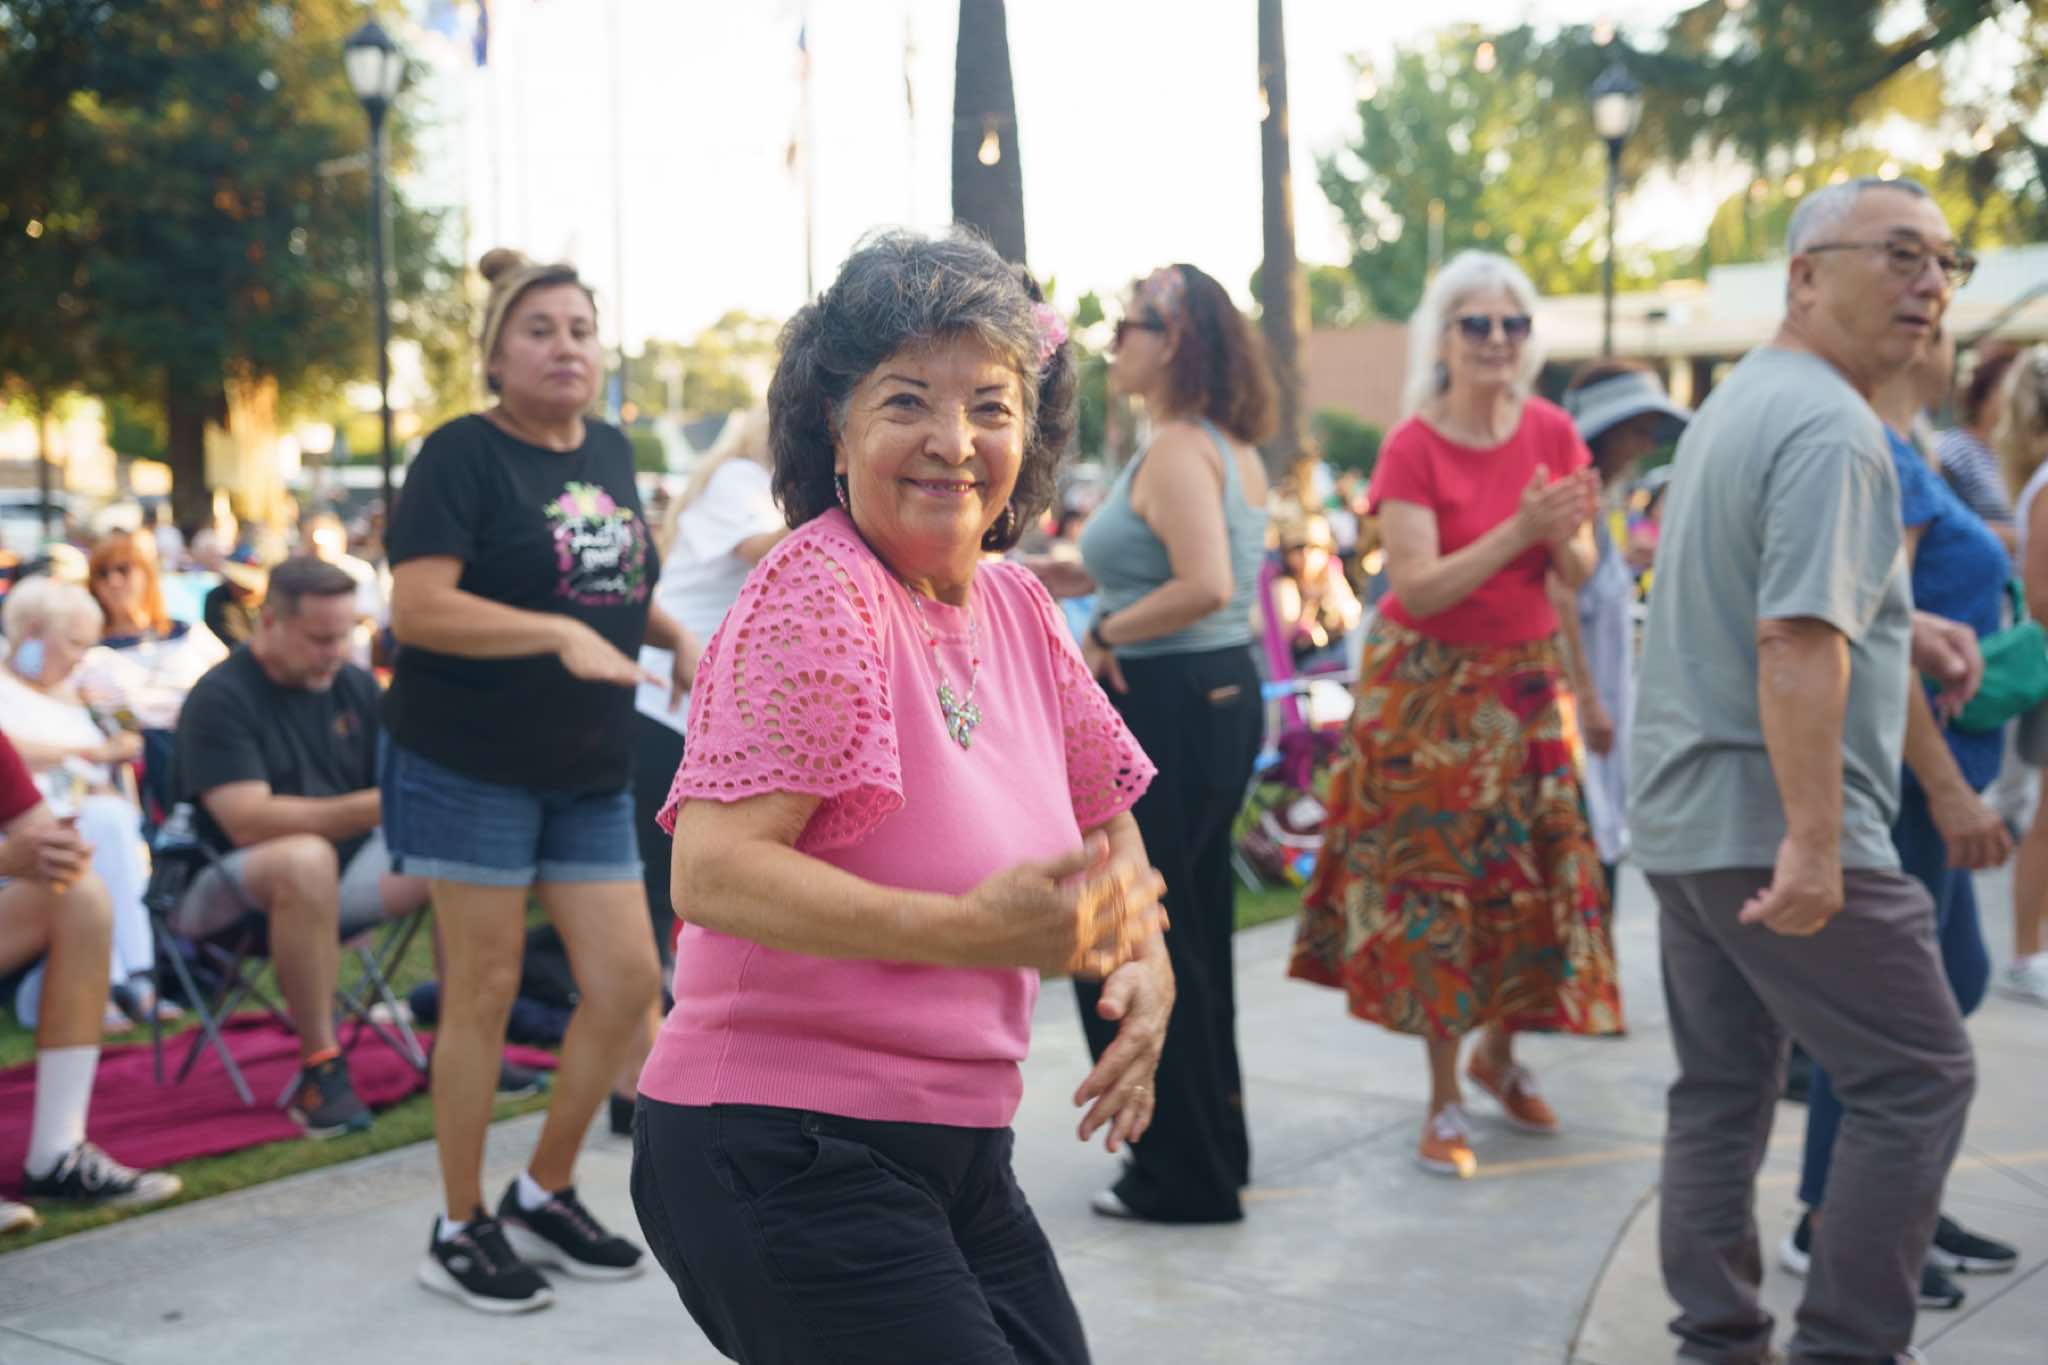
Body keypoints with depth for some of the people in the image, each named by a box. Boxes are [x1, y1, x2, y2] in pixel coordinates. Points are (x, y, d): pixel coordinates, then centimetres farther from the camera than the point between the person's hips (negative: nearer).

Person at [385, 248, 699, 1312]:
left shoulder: (609, 452, 12)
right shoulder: (463, 454, -9)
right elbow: (418, 607, -20)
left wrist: (675, 635, 9)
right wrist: (562, 634, -27)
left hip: (589, 773, 7)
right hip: (469, 765, -6)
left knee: (629, 983, 3)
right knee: (485, 991, 0)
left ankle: (545, 1193, 23)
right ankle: (460, 1231, 15)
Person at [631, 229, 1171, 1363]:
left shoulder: (1015, 606, 7)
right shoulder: (816, 592, -15)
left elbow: (1104, 820, 21)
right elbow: (712, 872, -25)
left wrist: (1144, 964, 2)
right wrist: (972, 929, -31)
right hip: (783, 1160, -8)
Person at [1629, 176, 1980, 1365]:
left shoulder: (1741, 402, 16)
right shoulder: (1832, 428, -16)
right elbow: (1797, 642, -26)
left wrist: (1896, 626, 17)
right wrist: (1813, 840, -28)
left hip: (1686, 816, 10)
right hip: (1771, 827, -10)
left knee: (1723, 1086, 14)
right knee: (1921, 1079, 0)